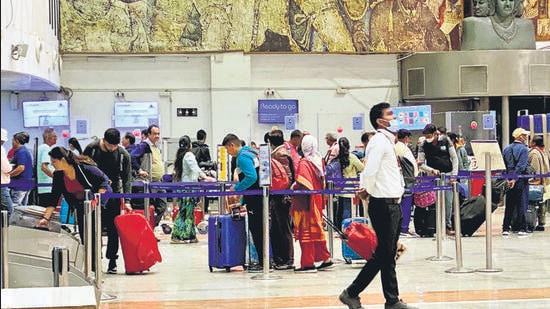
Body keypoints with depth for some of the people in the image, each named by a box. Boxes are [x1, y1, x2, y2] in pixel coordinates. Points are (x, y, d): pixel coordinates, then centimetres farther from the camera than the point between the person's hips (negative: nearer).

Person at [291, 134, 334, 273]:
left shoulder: (304, 163, -16)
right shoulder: (319, 160, 6)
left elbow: (302, 184, -24)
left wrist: (293, 187, -9)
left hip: (306, 202, -7)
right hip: (318, 199, 7)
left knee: (306, 230, -1)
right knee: (317, 228, 16)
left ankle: (308, 263, 2)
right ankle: (326, 259, 20)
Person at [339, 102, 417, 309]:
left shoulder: (388, 141, 16)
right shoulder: (379, 141, -14)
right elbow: (370, 172, -24)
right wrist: (369, 190, -7)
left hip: (393, 205, 9)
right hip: (384, 205, -9)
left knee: (388, 255, 11)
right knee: (383, 254, -5)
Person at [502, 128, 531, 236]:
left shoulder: (506, 149, 11)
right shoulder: (523, 149, -7)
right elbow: (521, 166, -16)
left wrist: (507, 179, 6)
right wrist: (514, 179, -17)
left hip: (508, 181, 5)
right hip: (520, 180, -5)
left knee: (509, 205, 9)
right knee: (521, 204, 0)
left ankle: (506, 228, 8)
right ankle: (521, 228, 0)